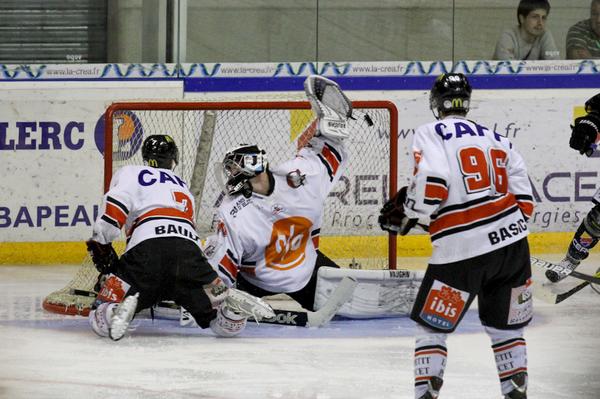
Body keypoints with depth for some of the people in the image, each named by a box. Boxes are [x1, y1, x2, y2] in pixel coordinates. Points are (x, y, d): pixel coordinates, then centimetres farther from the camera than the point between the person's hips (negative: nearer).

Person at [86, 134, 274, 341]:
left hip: (146, 248, -3)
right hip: (189, 251, 3)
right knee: (226, 324, 13)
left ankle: (121, 307, -34)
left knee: (101, 322, 0)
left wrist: (100, 243, 8)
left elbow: (115, 207, 1)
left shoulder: (130, 173, 21)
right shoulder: (183, 187, 37)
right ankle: (230, 301, -21)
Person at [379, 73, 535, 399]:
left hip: (462, 251, -4)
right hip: (513, 241, 5)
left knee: (431, 327, 9)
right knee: (506, 328, 20)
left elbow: (431, 186, -14)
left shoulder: (431, 134, 1)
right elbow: (524, 203, 13)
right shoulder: (498, 140, 17)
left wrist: (409, 214, 4)